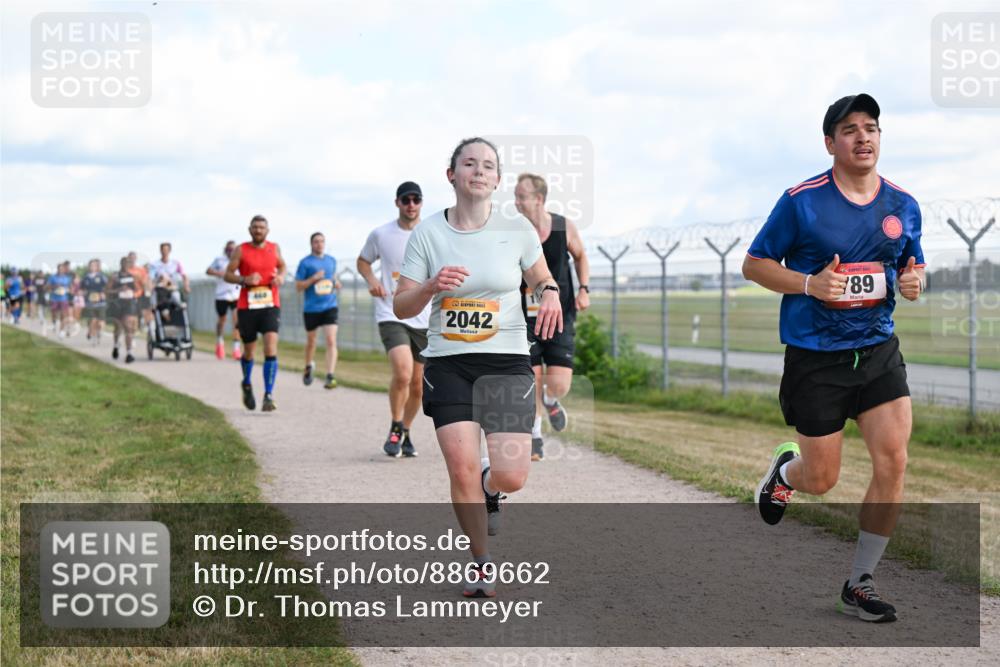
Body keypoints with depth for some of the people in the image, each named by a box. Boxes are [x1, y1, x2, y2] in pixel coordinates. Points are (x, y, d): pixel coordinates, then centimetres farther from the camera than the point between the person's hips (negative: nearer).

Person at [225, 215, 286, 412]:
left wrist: (281, 277, 2)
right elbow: (228, 275, 0)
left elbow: (281, 265, 25)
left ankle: (268, 396, -17)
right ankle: (246, 385, 42)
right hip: (247, 307, 0)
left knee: (271, 349, -17)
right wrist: (245, 280, -18)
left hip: (270, 306, 1)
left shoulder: (274, 248, 7)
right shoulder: (241, 250, -1)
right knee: (249, 351, 12)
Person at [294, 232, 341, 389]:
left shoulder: (332, 261, 9)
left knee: (331, 341, -15)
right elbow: (298, 286, -4)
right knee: (311, 340, 15)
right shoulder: (305, 262, -3)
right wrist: (314, 279, -18)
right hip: (311, 308, -1)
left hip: (329, 307, 1)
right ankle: (309, 366, 43)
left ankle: (330, 376, -19)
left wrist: (336, 283, 3)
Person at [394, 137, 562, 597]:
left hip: (507, 361, 0)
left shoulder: (518, 230, -1)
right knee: (462, 469, -11)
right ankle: (481, 562, 13)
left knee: (511, 476, -11)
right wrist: (432, 286, -20)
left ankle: (490, 489, 30)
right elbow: (401, 307, 0)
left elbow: (541, 278, 16)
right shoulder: (427, 234, -1)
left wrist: (550, 293, -8)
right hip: (447, 364, 0)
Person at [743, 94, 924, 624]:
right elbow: (754, 264, -2)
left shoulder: (904, 206, 5)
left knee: (893, 464, -9)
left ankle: (859, 584, 7)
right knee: (821, 480, 2)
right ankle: (785, 468, 42)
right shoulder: (801, 201, -8)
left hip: (878, 350, 4)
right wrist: (808, 283, -19)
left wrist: (911, 282, -6)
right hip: (815, 357, -3)